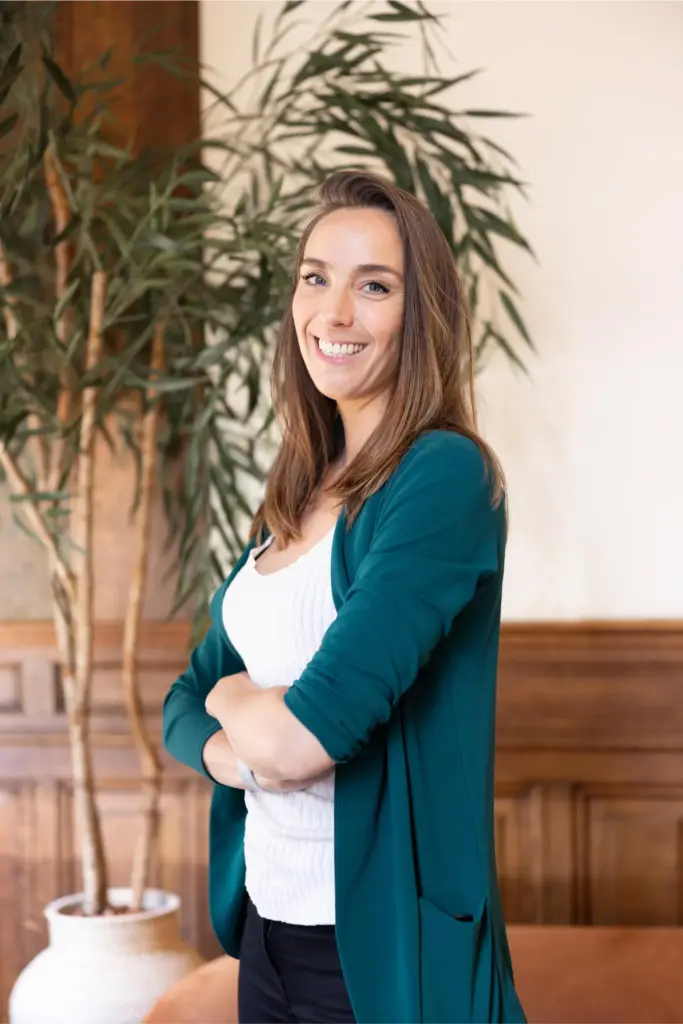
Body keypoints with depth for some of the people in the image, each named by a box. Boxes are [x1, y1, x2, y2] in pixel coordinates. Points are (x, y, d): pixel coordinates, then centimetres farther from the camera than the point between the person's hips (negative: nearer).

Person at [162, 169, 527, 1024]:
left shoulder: (445, 475, -16)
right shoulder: (298, 500, 7)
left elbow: (308, 733, -25)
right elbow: (183, 708, 10)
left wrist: (233, 697, -3)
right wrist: (234, 752, -12)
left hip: (386, 949, -7)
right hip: (269, 927, 7)